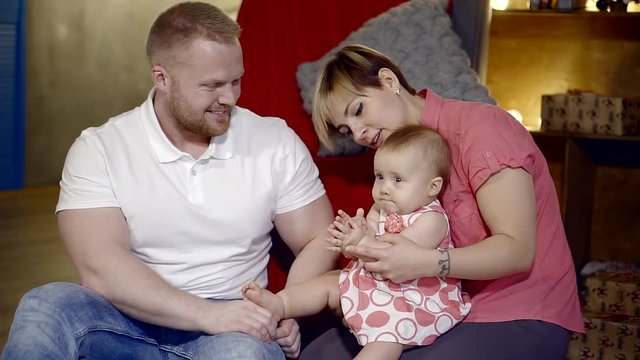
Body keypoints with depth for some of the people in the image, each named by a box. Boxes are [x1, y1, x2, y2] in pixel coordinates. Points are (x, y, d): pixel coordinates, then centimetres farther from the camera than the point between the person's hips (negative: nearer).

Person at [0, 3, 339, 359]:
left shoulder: (276, 142, 2)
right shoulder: (99, 150, -5)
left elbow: (319, 239, 6)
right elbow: (100, 268, -17)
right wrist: (210, 314, -27)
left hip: (237, 328, 0)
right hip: (132, 326, 0)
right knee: (47, 306, -30)